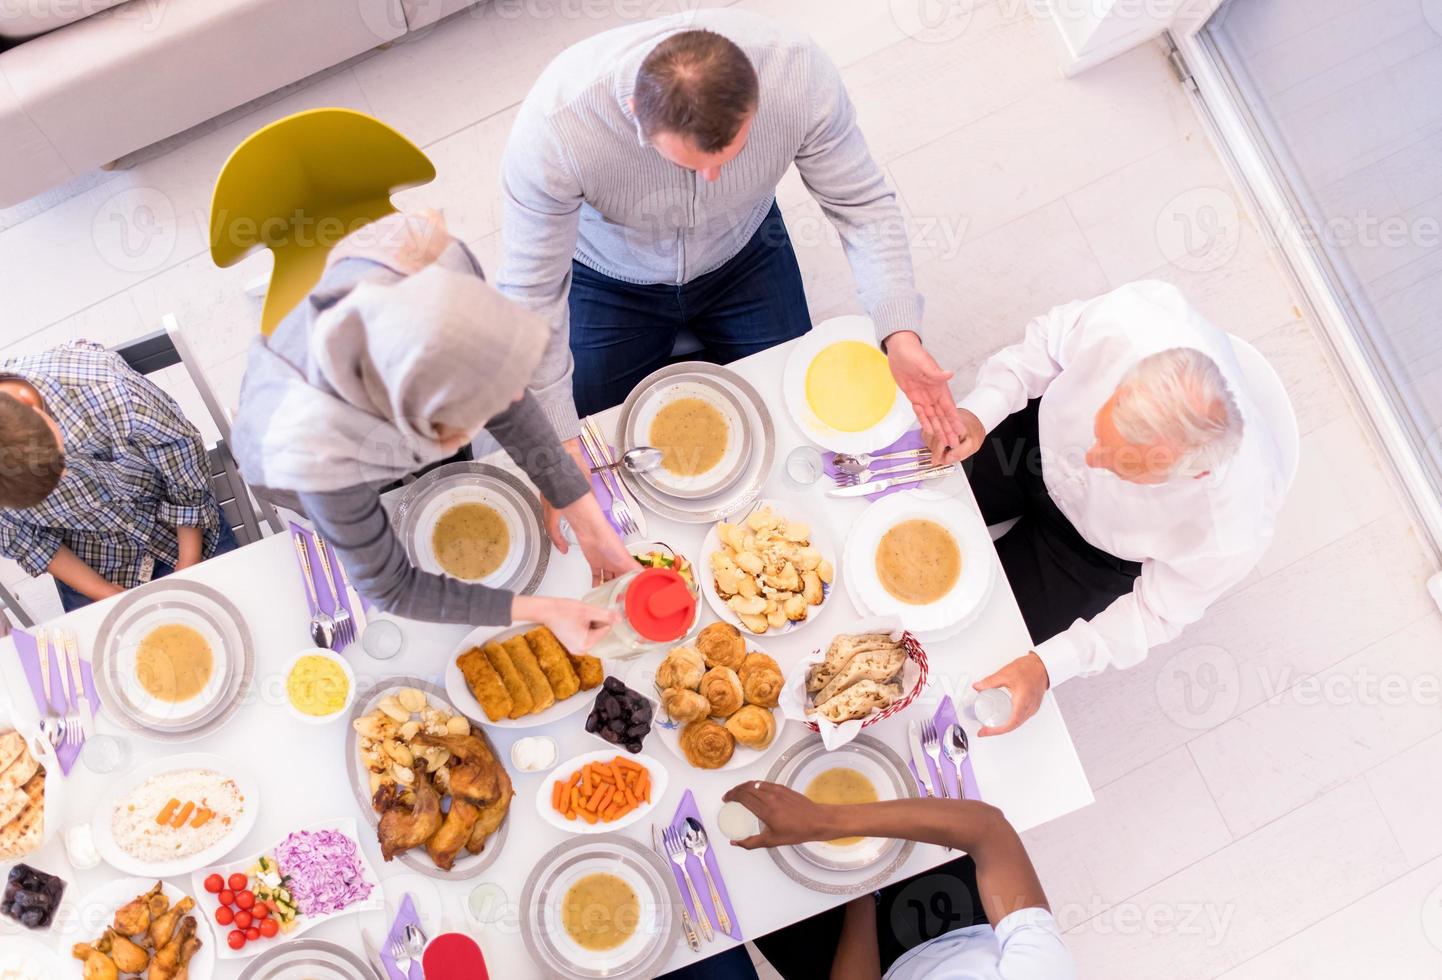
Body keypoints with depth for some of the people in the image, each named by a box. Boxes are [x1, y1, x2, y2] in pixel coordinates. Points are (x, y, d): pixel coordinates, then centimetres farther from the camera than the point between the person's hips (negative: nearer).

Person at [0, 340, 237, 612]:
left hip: (183, 525, -1)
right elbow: (22, 538, -8)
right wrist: (112, 598, -11)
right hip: (86, 556, 1)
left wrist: (189, 573, -13)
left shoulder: (109, 389, -35)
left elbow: (190, 487, -20)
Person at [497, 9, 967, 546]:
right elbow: (532, 292, -30)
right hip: (609, 278, -1)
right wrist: (557, 444, -33)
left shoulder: (800, 75, -35)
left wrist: (899, 334, -36)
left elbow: (863, 205, -22)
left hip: (744, 256, 2)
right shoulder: (553, 128, -41)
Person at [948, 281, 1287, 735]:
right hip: (1039, 438, 2)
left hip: (1097, 550, -2)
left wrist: (1048, 665, -27)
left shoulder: (1230, 535, -41)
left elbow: (1158, 611, -19)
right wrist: (979, 411, -31)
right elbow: (1048, 338, -17)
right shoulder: (1139, 314, -40)